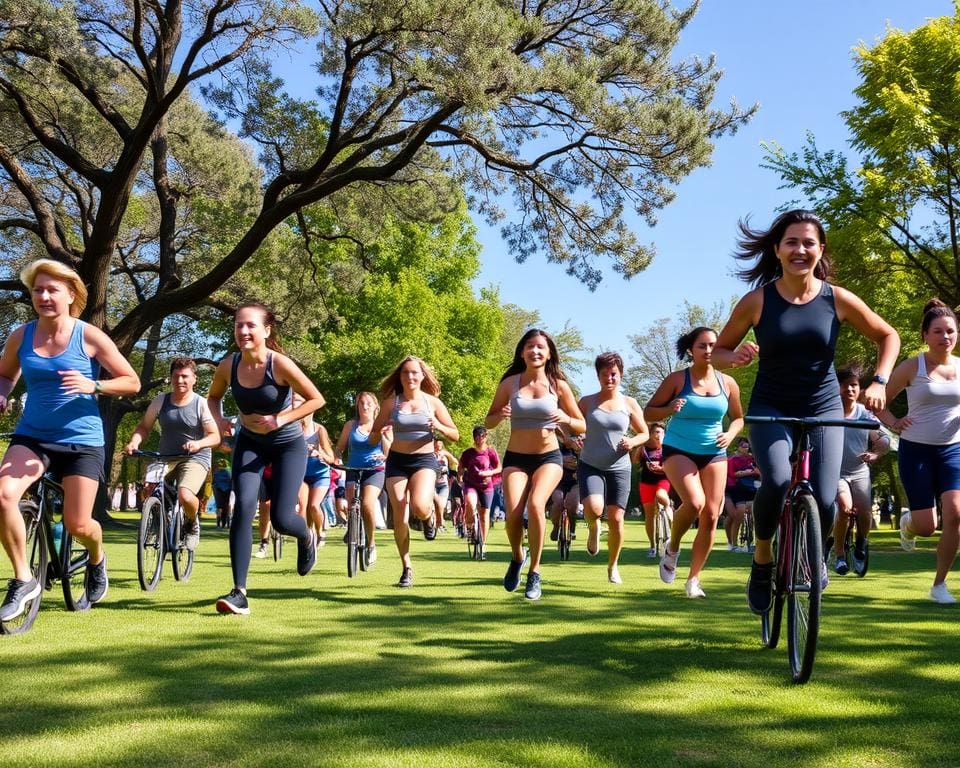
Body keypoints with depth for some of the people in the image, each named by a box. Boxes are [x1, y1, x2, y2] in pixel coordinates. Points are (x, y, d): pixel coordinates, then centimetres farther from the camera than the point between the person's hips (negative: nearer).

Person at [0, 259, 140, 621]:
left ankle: (97, 559, 34)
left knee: (77, 525, -5)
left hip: (81, 439, -2)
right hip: (32, 435, 2)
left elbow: (132, 382, -5)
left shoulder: (89, 337, -9)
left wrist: (93, 386, -22)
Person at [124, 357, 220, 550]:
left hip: (195, 458, -3)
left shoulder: (202, 404, -6)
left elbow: (215, 436, -9)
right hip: (166, 457, 3)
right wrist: (134, 442, -15)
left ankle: (192, 524, 5)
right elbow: (144, 427, 6)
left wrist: (198, 444, -30)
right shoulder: (160, 401, 2)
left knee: (185, 496, -31)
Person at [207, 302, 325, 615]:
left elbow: (316, 399, -18)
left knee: (281, 519, -8)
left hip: (288, 445, -3)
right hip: (250, 442, 3)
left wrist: (280, 420, -25)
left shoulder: (280, 364, -24)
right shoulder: (228, 365, -12)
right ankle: (239, 593, -13)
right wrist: (219, 419, -12)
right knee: (243, 509, -15)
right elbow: (214, 396, 9)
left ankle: (306, 537, 33)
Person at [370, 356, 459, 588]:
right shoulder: (391, 403, 3)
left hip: (424, 460, -1)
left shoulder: (433, 402, 2)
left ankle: (429, 517, 11)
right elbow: (372, 437, 7)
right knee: (400, 518, -3)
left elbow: (455, 436, 6)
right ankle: (407, 568, 14)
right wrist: (381, 433, -16)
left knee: (420, 507, -27)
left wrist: (439, 427, -14)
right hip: (397, 462, 1)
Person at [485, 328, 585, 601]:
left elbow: (582, 426, 5)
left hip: (549, 457, -1)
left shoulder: (558, 385, -1)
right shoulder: (509, 383, 0)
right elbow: (488, 422, 9)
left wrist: (565, 419, -16)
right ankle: (517, 557, 17)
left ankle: (534, 573, -11)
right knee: (513, 514, -18)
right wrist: (500, 415, -14)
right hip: (516, 458, 1)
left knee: (535, 504, -27)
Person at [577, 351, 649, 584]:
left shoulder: (629, 404, 5)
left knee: (616, 518, -2)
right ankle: (594, 528, 13)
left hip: (619, 468, 1)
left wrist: (633, 442, -10)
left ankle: (613, 565, 21)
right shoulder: (587, 402, 3)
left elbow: (645, 433, 12)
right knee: (594, 508, -26)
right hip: (590, 466, -1)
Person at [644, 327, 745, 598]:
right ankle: (672, 548, 6)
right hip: (678, 451, -4)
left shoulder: (727, 383, 3)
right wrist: (669, 410, -23)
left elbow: (738, 417, 16)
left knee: (711, 516, -1)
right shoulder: (677, 379, -6)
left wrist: (730, 434, -5)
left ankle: (693, 579, 12)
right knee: (694, 503, -26)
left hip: (714, 454, 4)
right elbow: (649, 412, -3)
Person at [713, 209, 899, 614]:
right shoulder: (756, 301, -8)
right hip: (771, 410, -1)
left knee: (824, 499, -13)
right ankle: (762, 559, -1)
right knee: (777, 481, -29)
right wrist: (736, 357, -21)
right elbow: (719, 351, 2)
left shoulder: (838, 299, -5)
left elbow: (888, 336, 9)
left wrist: (879, 381, -5)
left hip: (824, 411, 1)